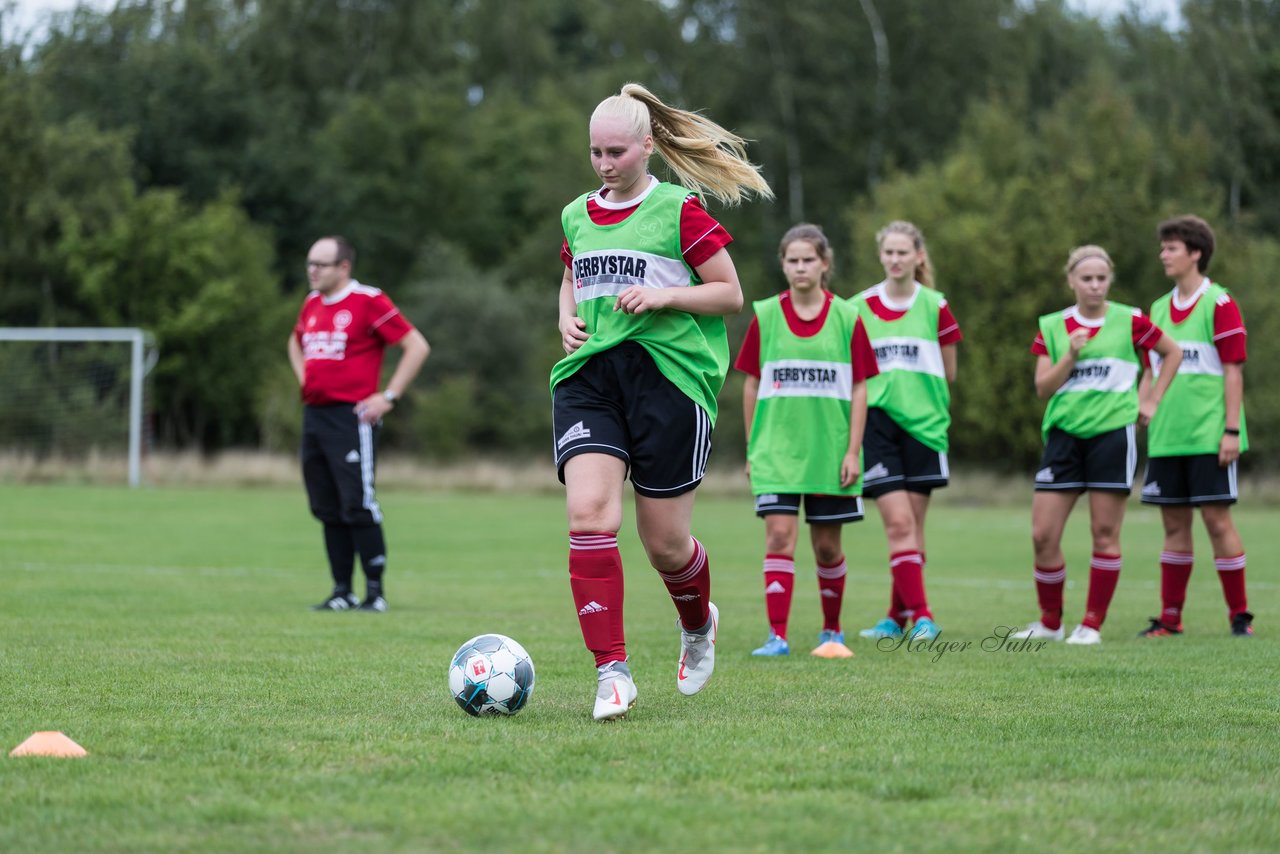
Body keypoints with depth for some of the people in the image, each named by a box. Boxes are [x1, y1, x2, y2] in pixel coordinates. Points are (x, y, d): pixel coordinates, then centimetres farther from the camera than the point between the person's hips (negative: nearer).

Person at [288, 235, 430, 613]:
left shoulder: (368, 302, -9)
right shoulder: (312, 304, 14)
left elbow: (417, 347, -10)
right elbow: (296, 342, 36)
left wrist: (388, 396, -12)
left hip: (351, 416, -7)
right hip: (314, 416, 8)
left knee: (358, 506, -10)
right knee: (327, 509, 7)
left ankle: (375, 592, -4)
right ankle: (342, 591, 13)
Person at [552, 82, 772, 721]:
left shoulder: (680, 211, -2)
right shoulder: (577, 216, 13)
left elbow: (730, 294, 1)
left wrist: (664, 295, -14)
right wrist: (568, 321, 9)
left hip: (668, 375, -4)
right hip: (589, 377, 4)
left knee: (664, 542, 2)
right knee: (588, 515, -19)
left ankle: (699, 626, 37)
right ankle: (612, 673, -17)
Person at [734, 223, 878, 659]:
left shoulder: (846, 318, 1)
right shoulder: (765, 316, 2)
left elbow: (858, 389, 2)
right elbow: (751, 385, 7)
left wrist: (853, 450, -3)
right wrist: (752, 449, 6)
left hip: (829, 450, 0)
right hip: (776, 448, 0)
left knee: (827, 545, 7)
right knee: (780, 535, -12)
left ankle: (832, 630, 25)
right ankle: (777, 635, -12)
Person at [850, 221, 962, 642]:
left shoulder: (935, 307, 3)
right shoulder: (860, 308, 4)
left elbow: (948, 373, 9)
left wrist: (912, 384, 4)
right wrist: (886, 385, -4)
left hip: (923, 420, 1)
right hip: (877, 421, -1)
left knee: (913, 524, 4)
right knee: (898, 521, -12)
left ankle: (897, 615, 15)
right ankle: (920, 615, -13)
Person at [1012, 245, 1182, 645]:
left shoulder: (1129, 321, 1)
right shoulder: (1053, 326, 7)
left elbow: (1173, 352, 15)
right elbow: (1043, 388, 3)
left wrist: (1152, 400, 8)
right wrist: (1070, 356, -12)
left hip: (1112, 432, -2)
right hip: (1064, 432, 2)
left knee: (1105, 533, -2)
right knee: (1043, 535, -2)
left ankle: (1092, 624, 6)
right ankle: (1050, 622, 14)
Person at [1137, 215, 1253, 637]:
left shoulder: (1219, 304, -5)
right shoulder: (1158, 310, 14)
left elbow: (1233, 370, -8)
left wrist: (1231, 431, -13)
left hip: (1209, 436, -6)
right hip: (1166, 437, 6)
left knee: (1217, 518, -6)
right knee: (1175, 523, 7)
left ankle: (1239, 615, 2)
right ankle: (1170, 617, 11)